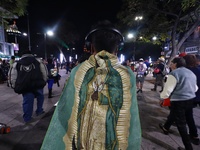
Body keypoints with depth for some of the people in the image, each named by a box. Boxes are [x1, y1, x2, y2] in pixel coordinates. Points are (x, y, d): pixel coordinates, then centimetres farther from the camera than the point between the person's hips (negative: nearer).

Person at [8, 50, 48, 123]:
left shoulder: (16, 63, 16)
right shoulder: (38, 60, 13)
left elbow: (12, 76, 12)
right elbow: (44, 72, 8)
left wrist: (15, 87, 17)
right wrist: (44, 81, 15)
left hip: (24, 86, 1)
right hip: (37, 84, 0)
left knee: (27, 101, 9)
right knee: (40, 97, 24)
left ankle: (27, 118, 18)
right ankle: (39, 111, 33)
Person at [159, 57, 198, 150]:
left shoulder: (174, 73, -17)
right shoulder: (191, 73, 11)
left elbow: (168, 89, -19)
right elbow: (195, 88, 21)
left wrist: (162, 97, -3)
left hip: (179, 101, -9)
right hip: (191, 99, 9)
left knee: (181, 123, 5)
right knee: (173, 114, 28)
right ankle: (166, 128, 49)